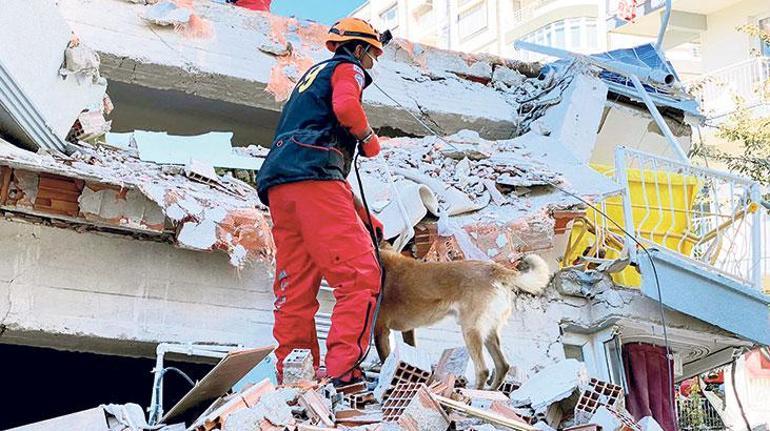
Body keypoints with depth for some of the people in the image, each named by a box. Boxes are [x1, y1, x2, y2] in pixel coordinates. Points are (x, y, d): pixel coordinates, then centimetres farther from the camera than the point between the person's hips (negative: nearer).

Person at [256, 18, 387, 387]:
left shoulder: (312, 76, 38)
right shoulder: (348, 69, 12)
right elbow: (346, 107, -14)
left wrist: (361, 216, 34)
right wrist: (369, 139, 6)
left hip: (278, 184, 9)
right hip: (313, 178, -9)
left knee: (296, 288, 6)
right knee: (360, 276, -14)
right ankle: (344, 369, -26)